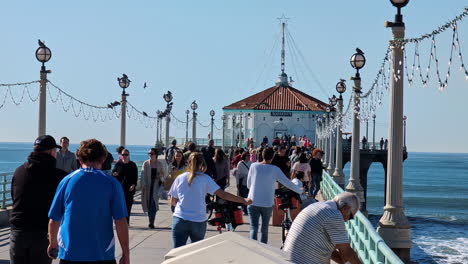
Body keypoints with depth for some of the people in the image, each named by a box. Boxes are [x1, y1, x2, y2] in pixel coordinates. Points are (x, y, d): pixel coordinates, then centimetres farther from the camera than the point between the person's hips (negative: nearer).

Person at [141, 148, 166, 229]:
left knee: (153, 202, -13)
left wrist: (161, 176, -4)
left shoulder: (159, 164, 5)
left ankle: (151, 222, -15)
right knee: (148, 203, 4)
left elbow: (164, 173, 19)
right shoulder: (146, 163, 3)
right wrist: (143, 185, -11)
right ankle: (151, 221, 21)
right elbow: (143, 174, -2)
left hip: (156, 184, -1)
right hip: (148, 185, 1)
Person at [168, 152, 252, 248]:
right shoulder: (205, 179, -1)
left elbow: (173, 202, 10)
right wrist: (244, 200, -6)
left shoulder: (179, 178, 5)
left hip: (179, 220, 0)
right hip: (199, 221, 0)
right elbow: (222, 194, -8)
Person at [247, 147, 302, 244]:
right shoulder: (275, 169, -6)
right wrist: (300, 191, 13)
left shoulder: (254, 166, -2)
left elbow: (248, 184, 7)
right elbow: (288, 183, -1)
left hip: (253, 202, 0)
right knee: (265, 228, 16)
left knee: (253, 227, -3)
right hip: (267, 203, 0)